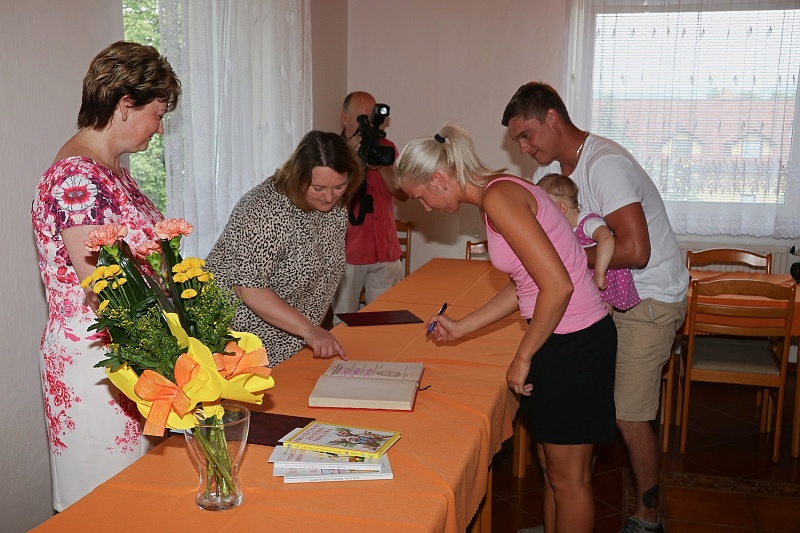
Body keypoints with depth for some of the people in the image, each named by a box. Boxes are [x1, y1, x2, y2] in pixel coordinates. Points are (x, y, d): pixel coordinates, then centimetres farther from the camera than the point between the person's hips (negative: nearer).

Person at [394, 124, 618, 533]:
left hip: (575, 342, -9)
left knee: (568, 476, 8)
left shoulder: (499, 197, -20)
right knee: (551, 465, 20)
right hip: (561, 336, 9)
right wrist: (461, 328, 17)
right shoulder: (499, 193, 9)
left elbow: (558, 287, -26)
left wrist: (523, 357, -15)